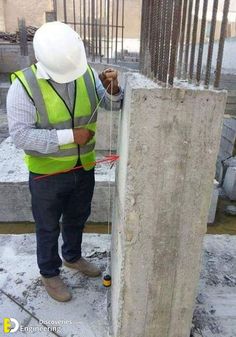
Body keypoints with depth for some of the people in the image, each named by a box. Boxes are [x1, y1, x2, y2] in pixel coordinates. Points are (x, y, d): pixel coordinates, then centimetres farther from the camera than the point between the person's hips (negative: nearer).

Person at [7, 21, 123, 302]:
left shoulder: (87, 74, -7)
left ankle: (73, 257, 52)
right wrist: (69, 136, -27)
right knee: (48, 227, 16)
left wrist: (112, 89, -23)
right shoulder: (24, 85, -20)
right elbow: (20, 135, -23)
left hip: (84, 168, 5)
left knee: (77, 218, 24)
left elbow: (113, 104, 0)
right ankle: (49, 274, 40)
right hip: (47, 174, -4)